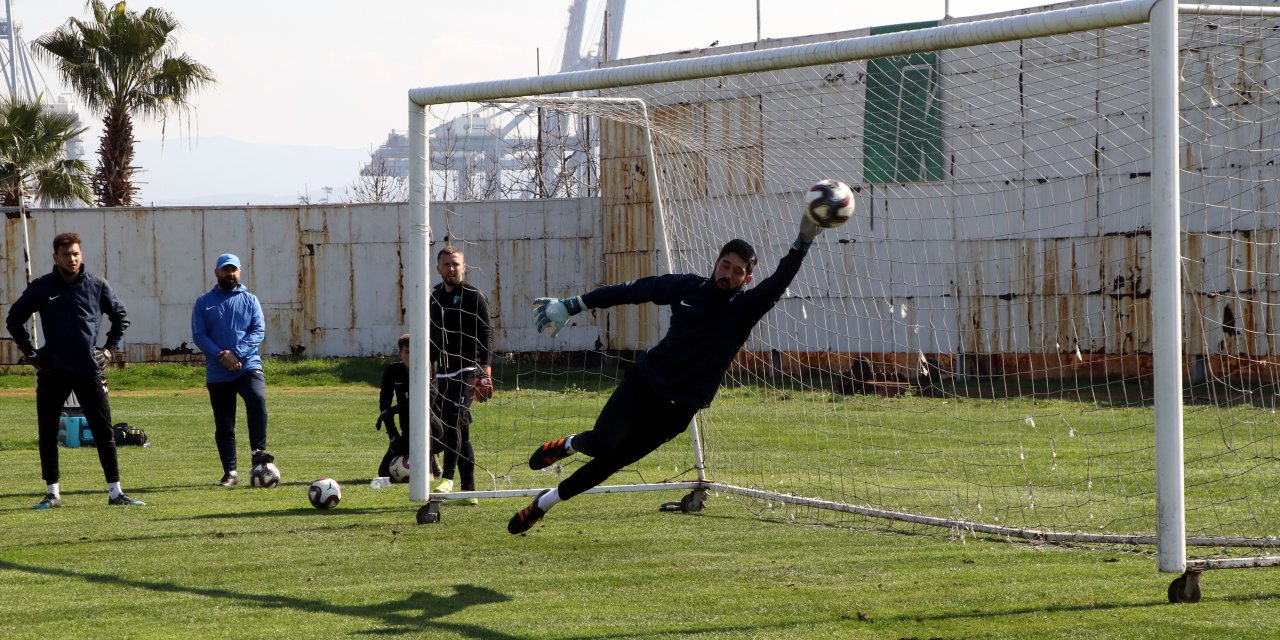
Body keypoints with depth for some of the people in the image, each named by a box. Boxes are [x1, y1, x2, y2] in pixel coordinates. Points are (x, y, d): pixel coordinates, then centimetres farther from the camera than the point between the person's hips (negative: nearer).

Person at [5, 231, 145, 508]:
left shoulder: (97, 286, 3)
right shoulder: (41, 287, 0)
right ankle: (52, 493, 13)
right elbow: (14, 319, 10)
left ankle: (115, 492, 3)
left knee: (104, 432, -1)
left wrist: (109, 349, 7)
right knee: (47, 434, 3)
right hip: (52, 372, 0)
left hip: (89, 371, 0)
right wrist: (30, 352, 4)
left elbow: (120, 316, 16)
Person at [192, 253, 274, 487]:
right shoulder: (204, 303, 8)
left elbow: (259, 331, 0)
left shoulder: (250, 300, 10)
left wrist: (236, 353, -14)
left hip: (248, 365, -1)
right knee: (223, 425, 3)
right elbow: (198, 335, 0)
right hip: (217, 373, 1)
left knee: (257, 399, -30)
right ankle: (230, 472, 12)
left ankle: (258, 452, -27)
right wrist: (221, 356, -15)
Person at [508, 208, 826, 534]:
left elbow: (777, 284, -25)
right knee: (602, 443, -21)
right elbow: (631, 291, 11)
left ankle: (545, 502, 18)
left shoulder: (743, 309, -8)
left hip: (678, 407, -1)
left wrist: (803, 242, -42)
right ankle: (569, 445, 15)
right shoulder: (687, 286, 2)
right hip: (644, 382, 1)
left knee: (611, 461, 1)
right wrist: (572, 305, 12)